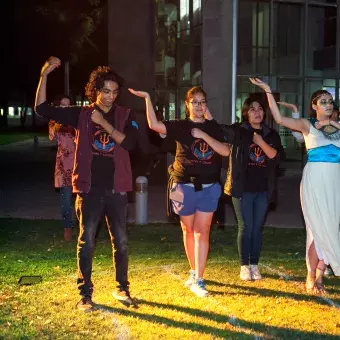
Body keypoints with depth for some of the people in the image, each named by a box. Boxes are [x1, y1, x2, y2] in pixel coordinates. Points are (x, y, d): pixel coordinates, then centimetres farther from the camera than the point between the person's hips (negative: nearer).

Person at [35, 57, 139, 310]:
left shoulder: (125, 115, 3)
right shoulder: (81, 114, 2)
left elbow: (129, 142, -13)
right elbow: (42, 109, -3)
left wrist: (104, 123, -17)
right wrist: (45, 75, -13)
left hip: (116, 188, 1)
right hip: (90, 188, -1)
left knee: (120, 241, 8)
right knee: (86, 241, 2)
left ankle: (122, 288, 24)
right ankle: (85, 294, 12)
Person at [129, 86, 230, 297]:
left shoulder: (213, 127, 6)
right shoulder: (180, 126, -1)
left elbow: (225, 151, -6)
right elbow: (154, 125, -16)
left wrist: (204, 135, -14)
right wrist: (148, 99, -21)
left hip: (209, 187, 1)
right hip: (186, 186, -1)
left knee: (202, 231, -3)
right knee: (188, 230, 11)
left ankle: (198, 280, -2)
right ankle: (194, 271, 29)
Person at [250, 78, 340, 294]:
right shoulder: (307, 125, 1)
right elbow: (280, 119, -12)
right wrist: (268, 91, -16)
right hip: (315, 180, -4)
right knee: (320, 229, -5)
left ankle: (319, 276, 12)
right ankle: (311, 277, 8)